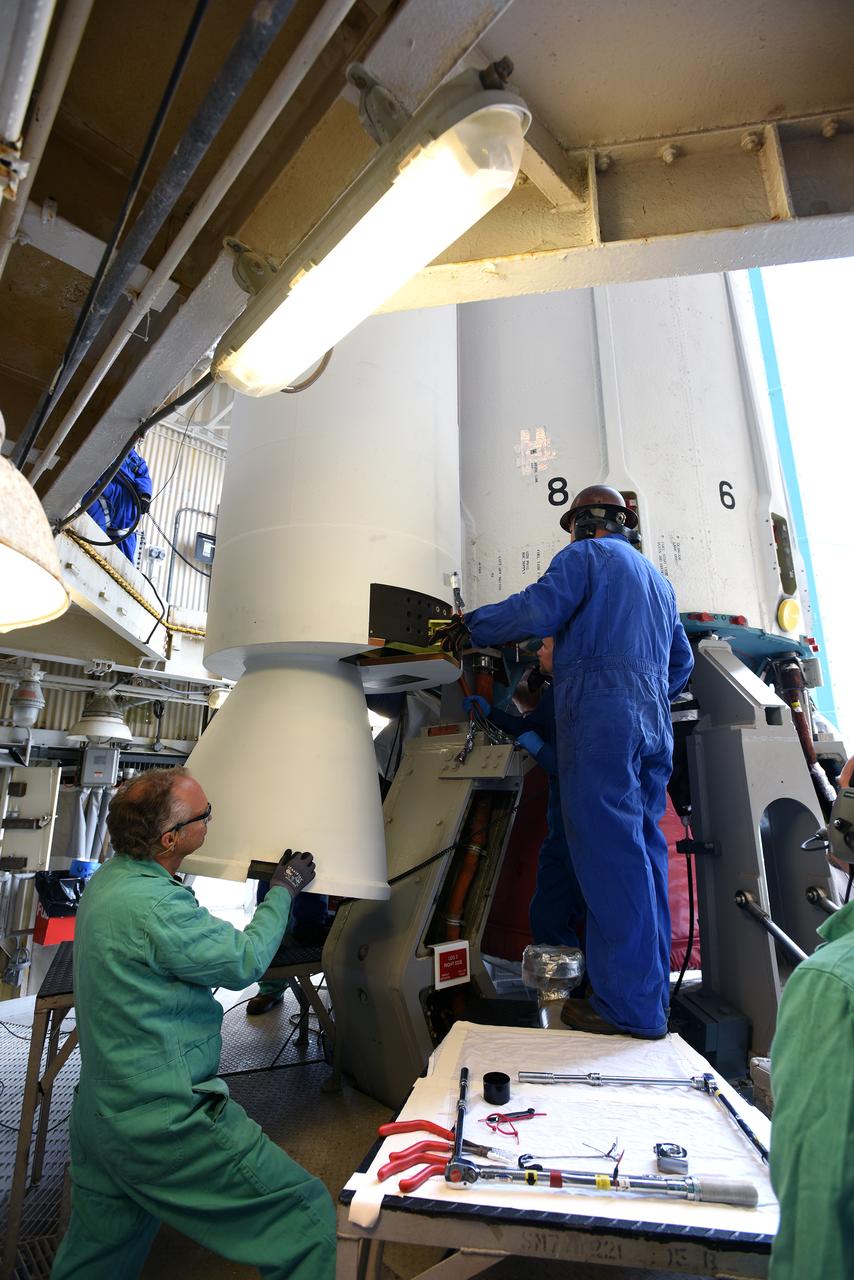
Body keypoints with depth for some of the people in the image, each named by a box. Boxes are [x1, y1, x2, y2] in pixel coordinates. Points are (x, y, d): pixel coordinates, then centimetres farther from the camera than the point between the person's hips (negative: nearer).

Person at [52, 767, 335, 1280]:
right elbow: (245, 961, -17)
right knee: (309, 1216, 0)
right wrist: (284, 890, -3)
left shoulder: (105, 881, 2)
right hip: (164, 1125, -10)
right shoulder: (154, 906, -29)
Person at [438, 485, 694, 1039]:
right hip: (654, 722, 9)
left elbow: (536, 610, -13)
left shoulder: (586, 555, 3)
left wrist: (471, 626, 0)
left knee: (610, 853, -8)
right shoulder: (657, 578, 29)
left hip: (600, 713, -8)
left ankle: (631, 1004, -5)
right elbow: (681, 660, 31)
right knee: (644, 850, 9)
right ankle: (652, 992, 16)